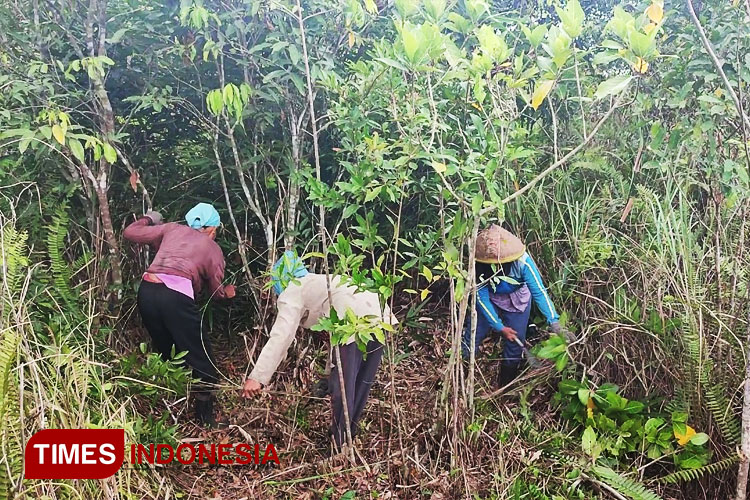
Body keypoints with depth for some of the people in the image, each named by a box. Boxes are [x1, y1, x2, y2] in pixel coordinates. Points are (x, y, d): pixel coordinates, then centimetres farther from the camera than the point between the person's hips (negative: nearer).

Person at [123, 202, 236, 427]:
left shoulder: (172, 229, 24)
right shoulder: (213, 248, 17)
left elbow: (130, 232, 24)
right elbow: (216, 291, 23)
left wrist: (149, 219, 42)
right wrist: (226, 292, 46)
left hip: (147, 290, 5)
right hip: (176, 296, -5)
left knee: (165, 352, 21)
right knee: (200, 356, 6)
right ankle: (205, 416, 8)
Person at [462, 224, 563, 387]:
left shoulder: (522, 261, -37)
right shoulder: (479, 264, -32)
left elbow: (539, 291, -31)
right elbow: (481, 297, -21)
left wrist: (554, 322, -40)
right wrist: (500, 327, -19)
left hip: (517, 301, 0)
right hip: (489, 301, 0)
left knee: (515, 343, 5)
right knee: (472, 336, 1)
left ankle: (506, 385, 27)